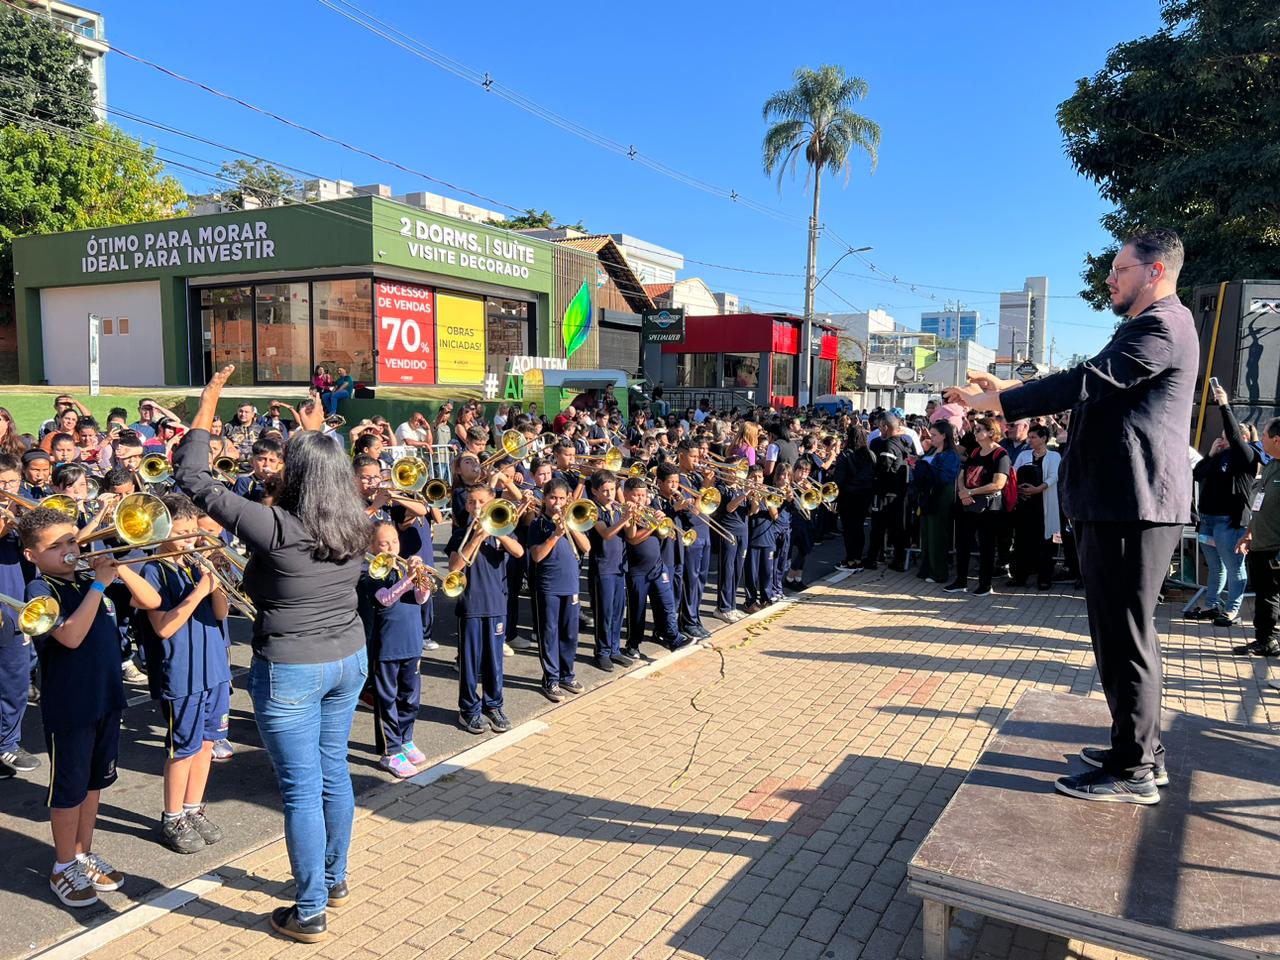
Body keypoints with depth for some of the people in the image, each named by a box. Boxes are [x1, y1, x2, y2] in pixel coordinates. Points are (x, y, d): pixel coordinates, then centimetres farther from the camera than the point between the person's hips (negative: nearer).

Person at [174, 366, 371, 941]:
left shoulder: (278, 528, -22)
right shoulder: (358, 526, -5)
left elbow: (192, 477, -15)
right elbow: (330, 475, 21)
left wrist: (208, 401, -8)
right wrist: (313, 435, 25)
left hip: (290, 671, -6)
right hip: (349, 660, 6)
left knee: (301, 789, 4)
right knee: (334, 771, 20)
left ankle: (310, 913, 17)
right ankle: (335, 880, 38)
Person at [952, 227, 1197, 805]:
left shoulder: (1162, 326, -12)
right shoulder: (1146, 327, 23)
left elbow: (1088, 382, -22)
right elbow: (1093, 388, 22)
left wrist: (994, 400, -17)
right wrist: (1011, 390, 14)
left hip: (1131, 504, -11)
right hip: (1120, 502, 11)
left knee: (1124, 635, -4)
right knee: (1126, 630, 18)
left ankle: (1133, 772, 6)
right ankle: (1142, 750, 30)